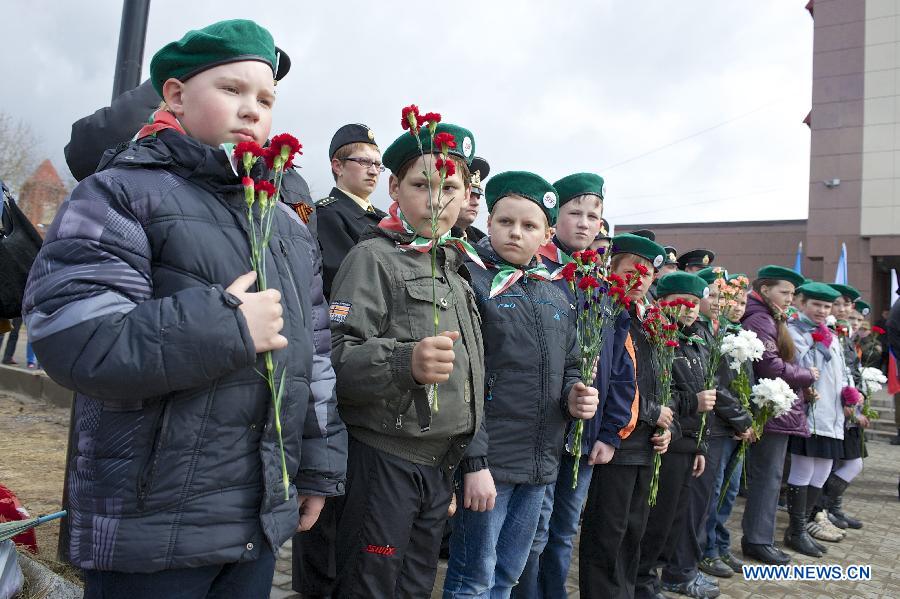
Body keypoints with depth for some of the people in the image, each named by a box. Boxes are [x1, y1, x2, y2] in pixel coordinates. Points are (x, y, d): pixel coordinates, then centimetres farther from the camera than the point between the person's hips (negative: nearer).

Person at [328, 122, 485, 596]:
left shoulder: (458, 270, 14)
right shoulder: (374, 257, -10)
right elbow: (336, 356, -21)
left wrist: (473, 462, 20)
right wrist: (406, 362, -38)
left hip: (441, 464, 8)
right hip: (382, 459, -7)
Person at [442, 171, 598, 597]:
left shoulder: (555, 296, 11)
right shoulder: (470, 282, -9)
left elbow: (569, 366, 21)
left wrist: (575, 396, -2)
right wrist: (474, 461, -19)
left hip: (542, 463, 7)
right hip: (488, 458, -6)